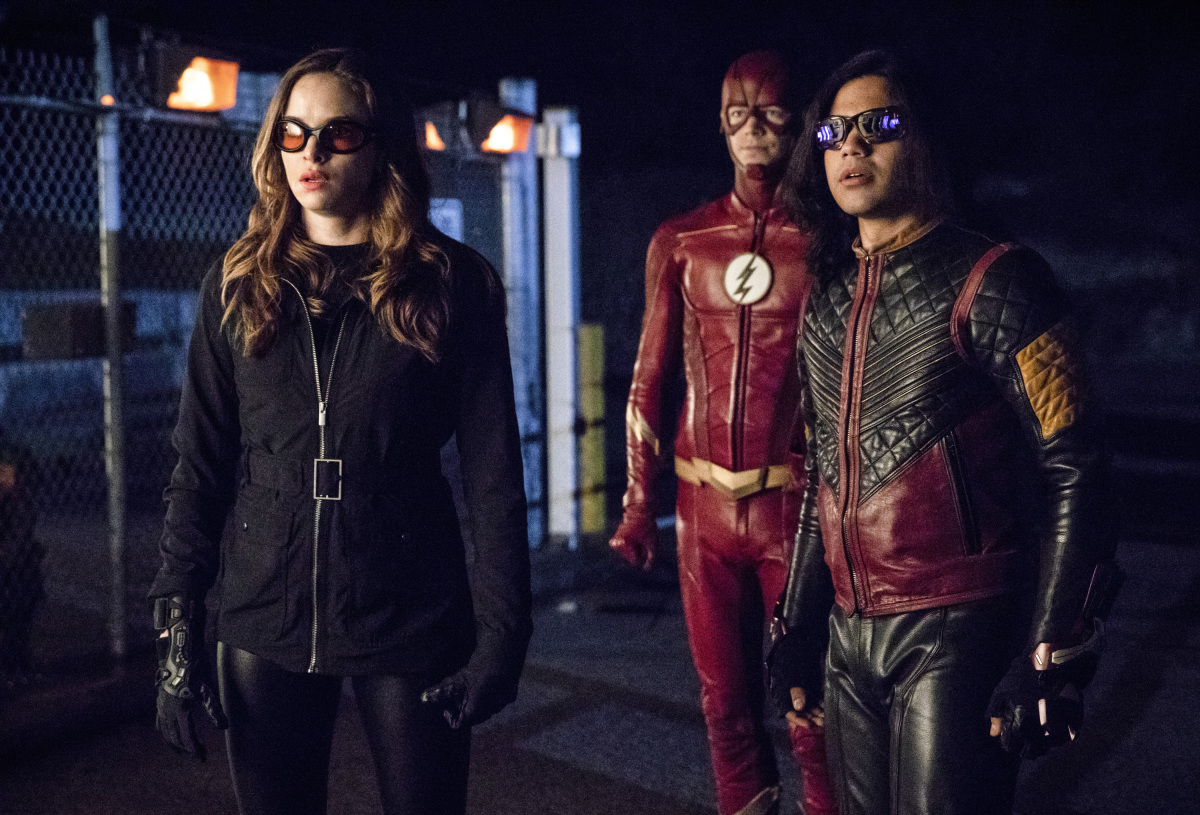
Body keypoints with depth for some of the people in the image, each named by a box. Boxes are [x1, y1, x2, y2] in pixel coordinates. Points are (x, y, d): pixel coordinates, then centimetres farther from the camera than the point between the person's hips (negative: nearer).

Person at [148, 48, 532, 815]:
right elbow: (201, 465, 4)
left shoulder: (452, 283, -2)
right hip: (265, 620, 2)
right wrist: (177, 623, -2)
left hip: (412, 621, -2)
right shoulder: (238, 284, 5)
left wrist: (502, 630, -7)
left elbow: (493, 470, -3)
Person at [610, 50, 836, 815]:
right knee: (725, 697, 13)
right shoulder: (680, 242, 7)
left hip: (795, 503, -3)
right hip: (705, 505, 3)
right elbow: (651, 379, 11)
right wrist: (639, 503, 9)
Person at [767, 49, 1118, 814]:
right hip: (851, 638, 6)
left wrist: (1048, 660, -14)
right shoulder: (828, 300, 11)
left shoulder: (990, 283, -8)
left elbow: (1072, 475, -12)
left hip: (957, 637, -6)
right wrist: (797, 628, 18)